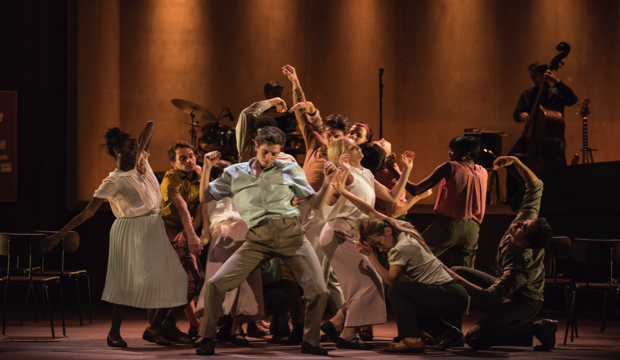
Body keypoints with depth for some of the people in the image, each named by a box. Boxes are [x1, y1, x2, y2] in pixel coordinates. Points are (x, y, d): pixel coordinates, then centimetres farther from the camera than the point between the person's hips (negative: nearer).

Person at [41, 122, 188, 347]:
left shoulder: (142, 161, 2)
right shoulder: (114, 181, -14)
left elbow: (150, 126, 5)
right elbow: (88, 212, -14)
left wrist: (141, 152, -6)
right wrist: (58, 235, -17)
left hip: (155, 228, 7)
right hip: (132, 232, -7)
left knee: (157, 277, 5)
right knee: (130, 281, -8)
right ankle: (114, 333, 2)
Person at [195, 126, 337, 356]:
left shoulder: (289, 170, 9)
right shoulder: (235, 173, 11)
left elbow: (315, 203, 11)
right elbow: (205, 198, 13)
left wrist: (327, 182, -6)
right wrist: (207, 169, 3)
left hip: (291, 235, 0)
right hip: (258, 240, 0)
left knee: (318, 291, -9)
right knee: (215, 284, -12)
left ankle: (310, 342, 14)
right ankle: (207, 339, 4)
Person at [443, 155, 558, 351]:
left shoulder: (521, 265, -41)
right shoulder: (527, 218, -24)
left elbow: (489, 297, -41)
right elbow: (536, 186, -11)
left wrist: (454, 278, -38)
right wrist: (514, 162, -22)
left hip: (522, 301, -9)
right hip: (506, 285, 9)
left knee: (475, 339, -24)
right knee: (457, 271, 2)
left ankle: (536, 329, -13)